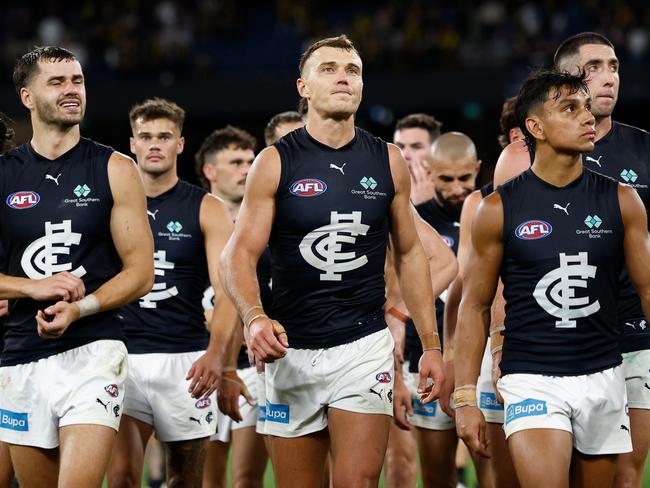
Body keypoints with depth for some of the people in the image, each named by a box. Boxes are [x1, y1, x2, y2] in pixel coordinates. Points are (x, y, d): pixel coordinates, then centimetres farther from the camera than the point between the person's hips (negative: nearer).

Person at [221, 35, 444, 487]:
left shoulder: (388, 161, 4)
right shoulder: (275, 163, -2)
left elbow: (410, 253, 13)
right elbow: (240, 254, -5)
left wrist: (431, 344, 7)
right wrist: (255, 317, -25)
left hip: (365, 347, 0)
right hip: (292, 350, 0)